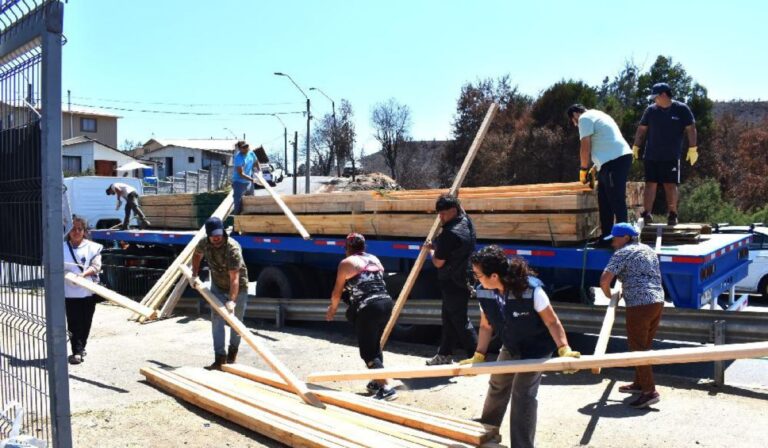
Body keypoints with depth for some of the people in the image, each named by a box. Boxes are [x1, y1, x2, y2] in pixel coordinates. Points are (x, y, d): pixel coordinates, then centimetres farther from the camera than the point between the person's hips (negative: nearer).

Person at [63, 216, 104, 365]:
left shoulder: (92, 247, 3)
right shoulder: (62, 248, 4)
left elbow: (96, 266, -4)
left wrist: (83, 274, -21)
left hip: (88, 291, 1)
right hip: (69, 291, -1)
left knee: (85, 322, 9)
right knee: (74, 323, -5)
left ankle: (80, 348, 26)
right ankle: (77, 352, -2)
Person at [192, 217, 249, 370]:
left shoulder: (233, 248, -33)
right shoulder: (204, 243, -16)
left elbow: (234, 278, -37)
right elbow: (197, 255, 11)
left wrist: (232, 300, -44)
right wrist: (195, 274, 4)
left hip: (237, 287, -4)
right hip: (217, 286, 4)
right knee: (216, 320, -4)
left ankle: (233, 350, 32)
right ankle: (219, 358, -2)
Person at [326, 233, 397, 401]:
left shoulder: (346, 263, 4)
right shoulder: (375, 259, 20)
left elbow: (337, 292, 10)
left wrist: (331, 310, 28)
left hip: (368, 308, -7)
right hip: (386, 303, 7)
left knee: (367, 351, 0)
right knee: (375, 345, 23)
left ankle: (386, 388, -11)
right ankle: (377, 382, 27)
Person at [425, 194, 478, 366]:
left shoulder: (449, 233, -26)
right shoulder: (466, 222, 1)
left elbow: (438, 262, -18)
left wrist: (431, 249, -1)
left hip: (453, 283, -10)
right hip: (462, 279, 10)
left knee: (460, 320, 1)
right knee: (448, 317, 18)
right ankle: (444, 355, 28)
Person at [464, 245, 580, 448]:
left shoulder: (531, 289, -36)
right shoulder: (483, 292, -20)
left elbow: (551, 321, -25)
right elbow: (486, 326, -5)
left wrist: (564, 349, -36)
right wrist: (478, 356, -9)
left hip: (536, 348, -6)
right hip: (510, 347, 6)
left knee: (523, 394, -11)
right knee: (497, 386, 21)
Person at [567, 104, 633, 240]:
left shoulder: (584, 118, -3)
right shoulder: (596, 115, 27)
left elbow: (585, 147, -8)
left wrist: (583, 169, 2)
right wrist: (595, 167, 27)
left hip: (615, 161, -10)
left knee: (616, 200, -10)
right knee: (604, 199, 15)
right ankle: (606, 235, 19)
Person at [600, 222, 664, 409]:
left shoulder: (623, 253, -6)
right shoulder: (648, 250, 20)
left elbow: (604, 280, -14)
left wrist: (609, 295, 5)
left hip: (639, 305, -8)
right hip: (658, 301, 9)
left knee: (637, 348, -2)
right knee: (644, 346, 19)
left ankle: (650, 392, -4)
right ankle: (639, 383, 29)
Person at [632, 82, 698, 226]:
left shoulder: (682, 109, -1)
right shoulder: (651, 110, 7)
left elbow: (691, 129, -1)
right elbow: (642, 129, 12)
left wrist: (693, 148, -7)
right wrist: (635, 147, 9)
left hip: (672, 156, -2)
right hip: (651, 156, 2)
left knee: (671, 185, 1)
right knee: (650, 184, 1)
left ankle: (672, 214, 10)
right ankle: (647, 214, 4)